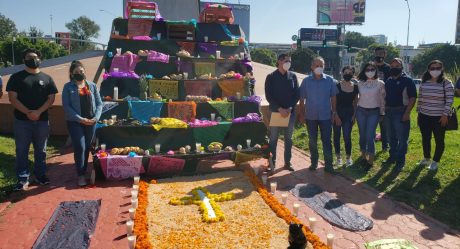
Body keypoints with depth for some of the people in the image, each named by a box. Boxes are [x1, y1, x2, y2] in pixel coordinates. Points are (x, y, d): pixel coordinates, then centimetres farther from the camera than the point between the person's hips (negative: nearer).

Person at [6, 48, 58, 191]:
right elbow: (12, 98, -3)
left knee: (41, 150, 10)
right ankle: (23, 178, 10)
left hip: (42, 120, 1)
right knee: (22, 150, 2)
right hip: (22, 120, -1)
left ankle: (40, 175, 22)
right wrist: (28, 112, -15)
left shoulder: (47, 78, 8)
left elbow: (51, 98, 2)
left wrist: (38, 112, -13)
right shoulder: (16, 77, 4)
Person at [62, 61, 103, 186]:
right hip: (75, 122, -3)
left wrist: (96, 117, -9)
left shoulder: (92, 86, 8)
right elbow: (66, 106, -8)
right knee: (80, 147, -9)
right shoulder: (68, 87, -1)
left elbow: (99, 103, 7)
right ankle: (81, 175, 1)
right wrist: (80, 119, -16)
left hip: (91, 122, 3)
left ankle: (84, 172, 21)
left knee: (87, 148, 9)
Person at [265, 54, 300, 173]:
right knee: (273, 138, 1)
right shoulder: (271, 77, -2)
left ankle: (287, 162, 20)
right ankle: (272, 163, 9)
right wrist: (280, 109, -17)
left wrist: (290, 108, -11)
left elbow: (297, 94, 4)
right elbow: (268, 96, -7)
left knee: (288, 138, 9)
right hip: (275, 111, -2)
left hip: (290, 112, 3)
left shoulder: (293, 76, 6)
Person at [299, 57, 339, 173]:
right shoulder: (306, 81, -3)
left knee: (327, 141, 2)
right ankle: (314, 162, 26)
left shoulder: (330, 80, -3)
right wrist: (302, 113, 0)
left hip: (326, 116, -1)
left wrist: (334, 113, 1)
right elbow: (302, 98, 2)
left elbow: (333, 98, 2)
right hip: (311, 116, 1)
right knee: (312, 141, 12)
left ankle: (328, 165, 9)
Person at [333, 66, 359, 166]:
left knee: (347, 136, -3)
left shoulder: (355, 86, 4)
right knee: (337, 135, 6)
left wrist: (354, 114, 2)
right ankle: (338, 156, 19)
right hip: (338, 113, -1)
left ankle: (348, 157, 13)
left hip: (349, 113, 1)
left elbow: (355, 102, 10)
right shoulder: (337, 85, -6)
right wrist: (335, 115, -10)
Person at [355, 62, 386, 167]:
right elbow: (357, 97, 9)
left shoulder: (380, 84, -3)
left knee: (370, 136, -8)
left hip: (374, 112, -3)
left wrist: (382, 113, 0)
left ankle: (370, 161, -1)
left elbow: (382, 99, 1)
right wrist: (354, 112, 7)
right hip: (361, 111, 3)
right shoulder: (360, 83, 3)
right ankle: (363, 156, 23)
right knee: (362, 135, 9)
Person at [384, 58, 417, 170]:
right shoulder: (388, 81, 12)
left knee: (402, 138, -1)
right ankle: (392, 156, 29)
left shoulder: (407, 80, -7)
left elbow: (413, 98, -12)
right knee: (391, 137, 16)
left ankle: (400, 161, 7)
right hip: (389, 112, 6)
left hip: (401, 113, -6)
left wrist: (407, 113, -18)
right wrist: (384, 110, 11)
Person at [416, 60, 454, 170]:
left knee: (439, 140, 5)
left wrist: (445, 115, -15)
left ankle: (435, 161, 19)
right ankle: (427, 158, 31)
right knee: (425, 139, 13)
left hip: (439, 118, -4)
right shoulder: (424, 83, 5)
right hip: (424, 117, 4)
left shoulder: (446, 83, -8)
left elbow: (449, 100, -10)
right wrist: (418, 113, 10)